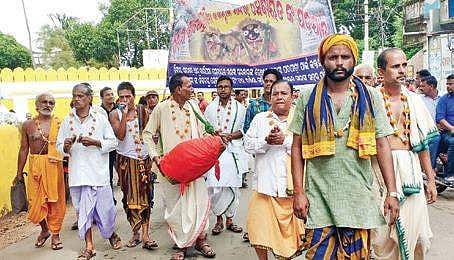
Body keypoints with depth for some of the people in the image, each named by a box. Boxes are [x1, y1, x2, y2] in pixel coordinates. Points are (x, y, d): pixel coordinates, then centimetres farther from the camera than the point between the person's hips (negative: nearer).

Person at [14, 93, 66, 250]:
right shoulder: (28, 125, 7)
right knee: (35, 201, 5)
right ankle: (45, 230, 31)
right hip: (35, 166, 2)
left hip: (54, 166, -1)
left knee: (55, 200, 4)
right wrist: (19, 172, 9)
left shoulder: (59, 124, 3)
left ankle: (55, 234, 20)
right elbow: (24, 149, 9)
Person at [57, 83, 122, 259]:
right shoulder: (67, 121, 6)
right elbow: (59, 146, 10)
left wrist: (95, 142, -15)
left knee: (105, 207, 4)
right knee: (82, 209, 7)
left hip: (98, 171, -2)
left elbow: (113, 142, 0)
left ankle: (111, 234, 33)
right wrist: (66, 146, -12)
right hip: (77, 172, 2)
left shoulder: (100, 118, 0)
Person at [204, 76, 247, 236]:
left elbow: (243, 130, 4)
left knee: (233, 187, 4)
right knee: (215, 187, -6)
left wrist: (230, 136, -12)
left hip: (234, 151, 0)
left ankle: (229, 219, 20)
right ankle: (218, 219, 12)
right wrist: (216, 135, -8)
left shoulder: (239, 107, 6)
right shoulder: (210, 108, 9)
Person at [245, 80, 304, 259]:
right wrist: (266, 141, -14)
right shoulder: (260, 119, 10)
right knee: (260, 226, 0)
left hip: (292, 185, -1)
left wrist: (285, 140, -17)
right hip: (265, 184, 1)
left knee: (290, 228, 9)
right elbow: (248, 145, 3)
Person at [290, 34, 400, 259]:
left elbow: (382, 145, 3)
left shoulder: (370, 97, 4)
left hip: (359, 197, 1)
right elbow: (297, 147, 1)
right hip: (318, 198, 0)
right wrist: (298, 192, -4)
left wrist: (392, 192, -2)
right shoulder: (308, 98, 2)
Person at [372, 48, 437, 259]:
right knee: (384, 233, 4)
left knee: (418, 234, 9)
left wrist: (431, 180, 14)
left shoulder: (414, 100, 11)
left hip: (411, 170, 4)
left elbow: (422, 145, 14)